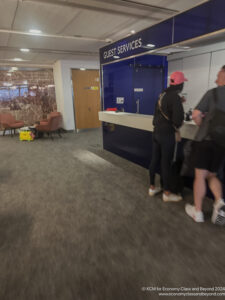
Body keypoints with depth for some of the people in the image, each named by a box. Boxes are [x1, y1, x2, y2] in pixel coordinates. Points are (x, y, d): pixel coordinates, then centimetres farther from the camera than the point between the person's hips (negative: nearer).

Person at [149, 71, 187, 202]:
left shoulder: (163, 95, 9)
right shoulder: (175, 97, -15)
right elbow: (178, 119, -22)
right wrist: (177, 126, 0)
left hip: (156, 132, 8)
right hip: (167, 134, -8)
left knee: (155, 160, 13)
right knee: (166, 163, 2)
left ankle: (152, 187, 27)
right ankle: (167, 193, 16)